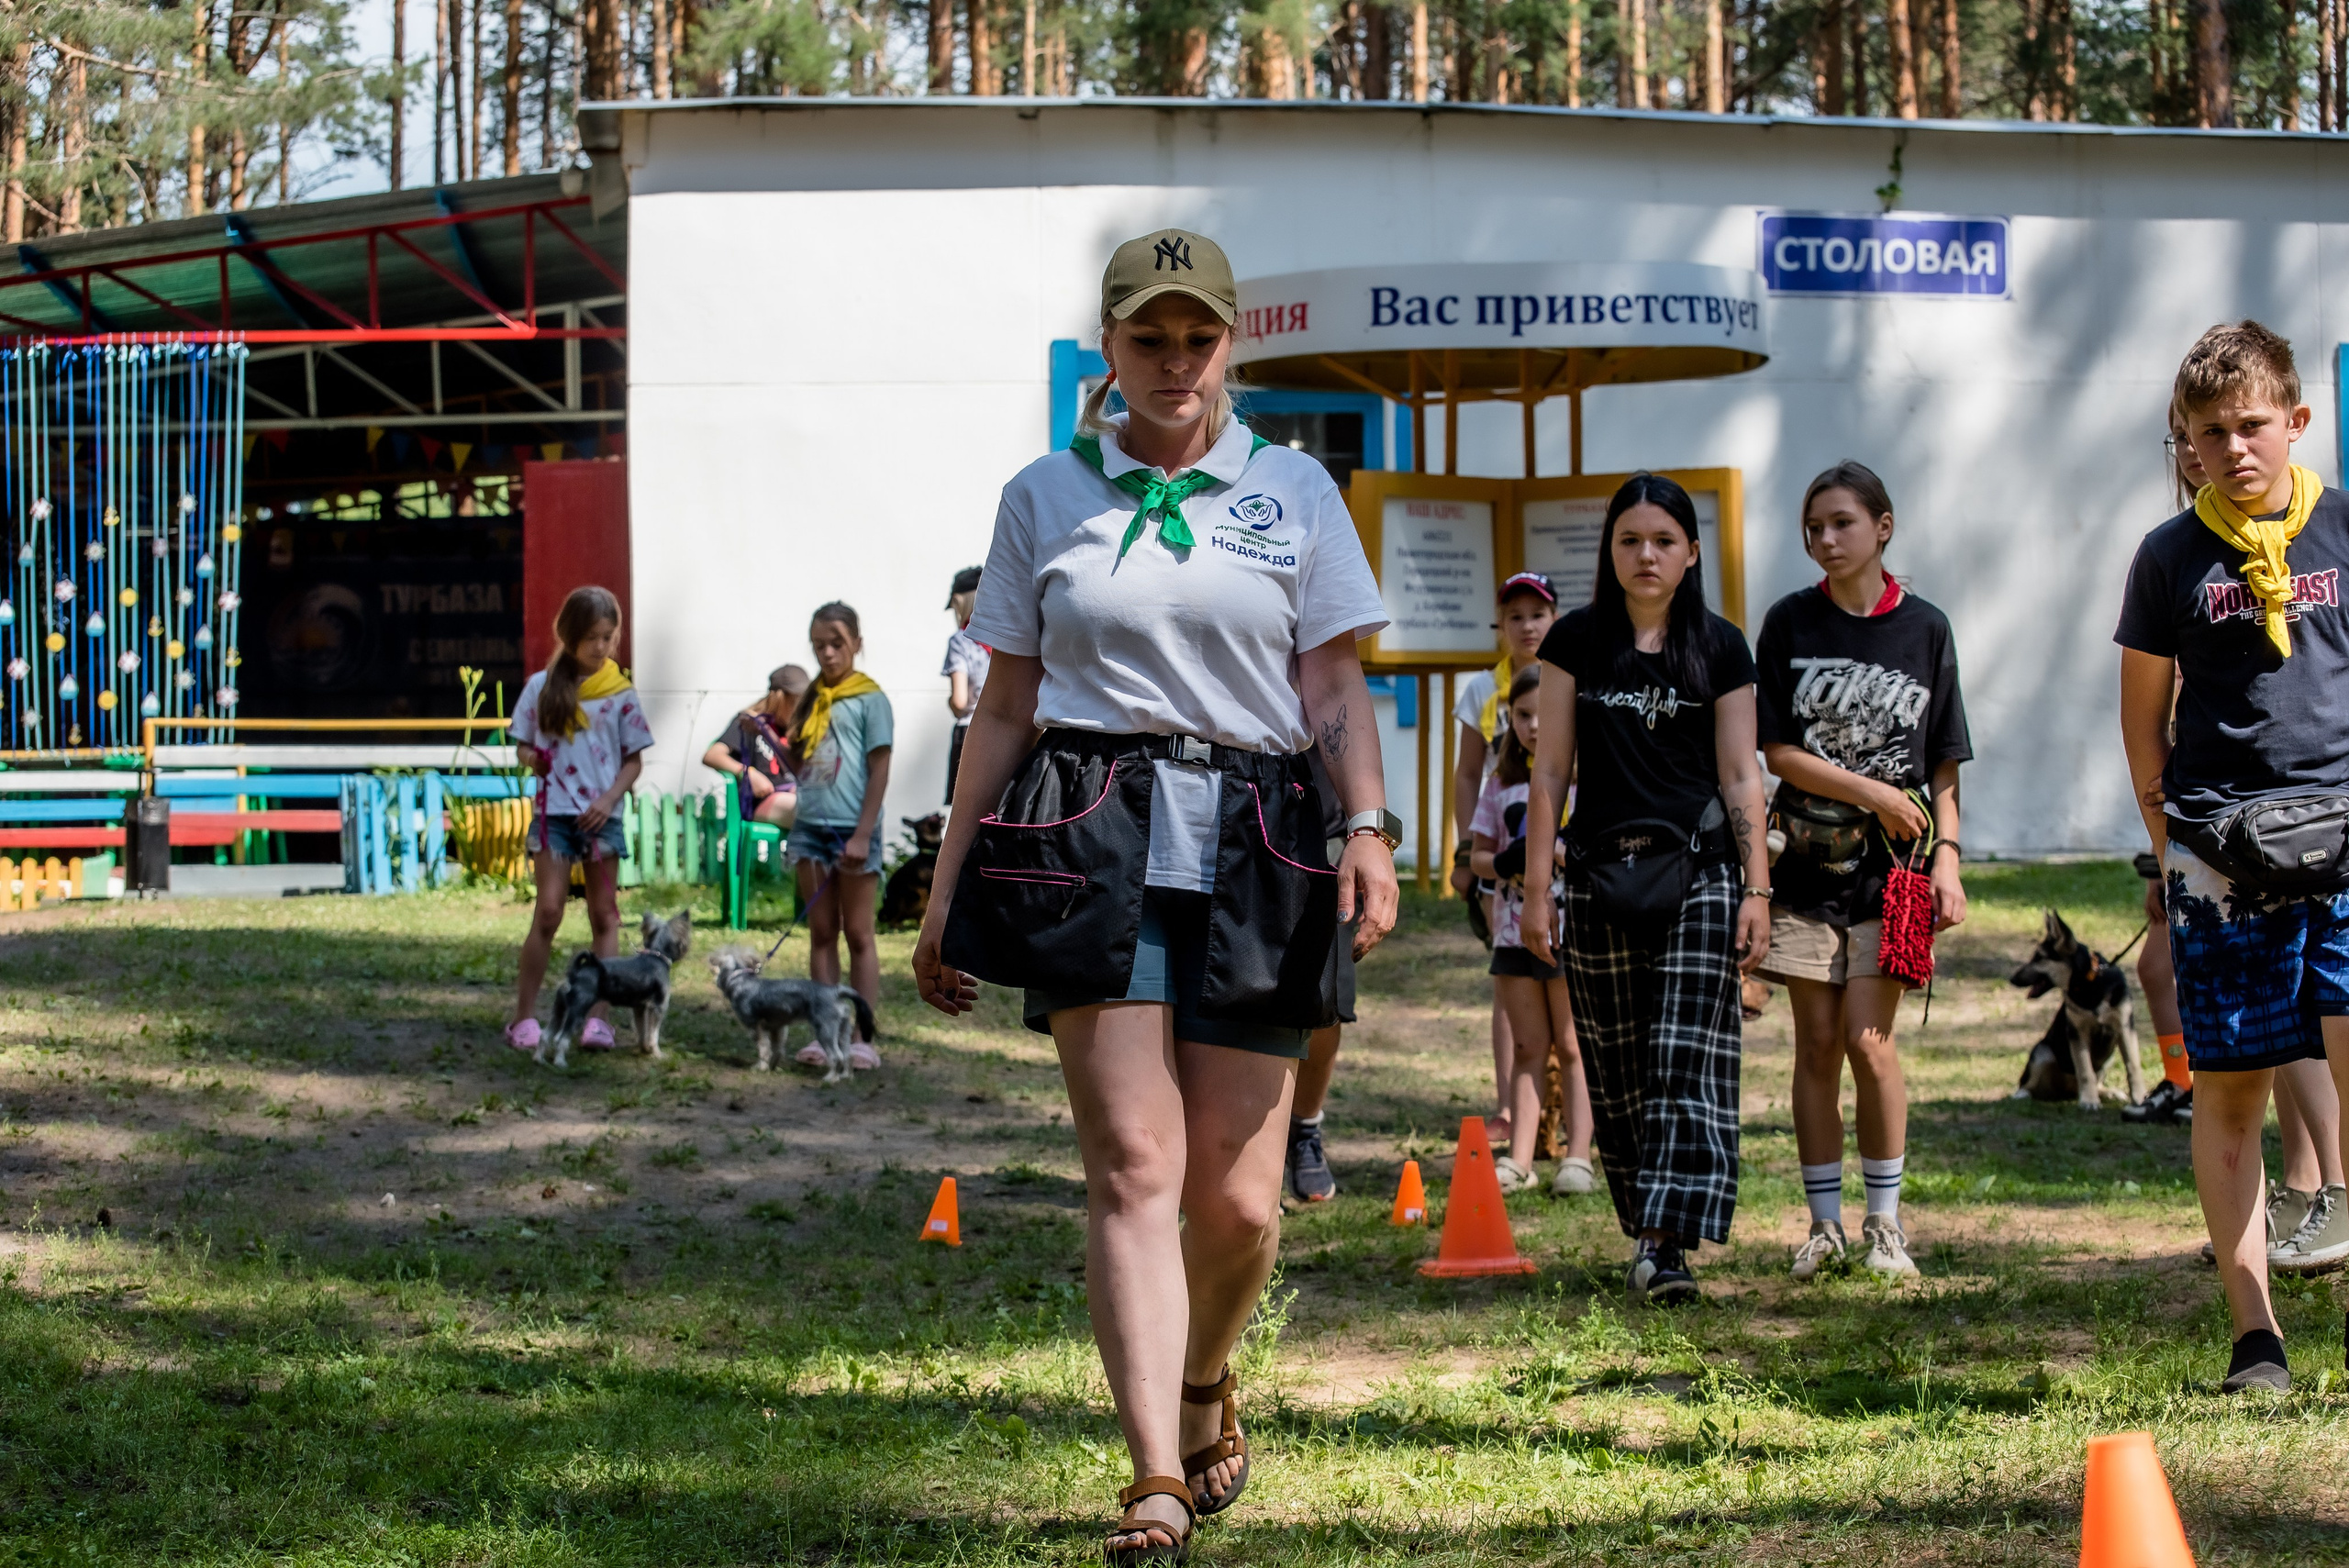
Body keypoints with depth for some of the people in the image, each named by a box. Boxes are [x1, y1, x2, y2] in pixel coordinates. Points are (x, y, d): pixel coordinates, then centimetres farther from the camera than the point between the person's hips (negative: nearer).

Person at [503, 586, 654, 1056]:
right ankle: (524, 1015, -2)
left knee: (604, 914, 2)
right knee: (549, 910, -8)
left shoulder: (620, 694, 3)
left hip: (602, 815, 1)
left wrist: (609, 798, -9)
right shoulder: (542, 687, 3)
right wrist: (529, 758, -13)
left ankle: (598, 1017, 4)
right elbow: (523, 745, 10)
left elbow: (634, 760, 6)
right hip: (553, 810, -1)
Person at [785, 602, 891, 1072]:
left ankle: (862, 1037, 0)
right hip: (810, 826, 6)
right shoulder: (811, 701, 14)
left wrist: (862, 835, -13)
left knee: (857, 933, -1)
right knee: (821, 932, 6)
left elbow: (879, 770, -8)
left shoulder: (870, 698, -4)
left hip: (852, 829, -6)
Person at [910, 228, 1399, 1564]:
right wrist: (949, 891, 14)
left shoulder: (1294, 490, 12)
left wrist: (1371, 826, -10)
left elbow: (1336, 689, 8)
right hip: (1089, 838, -1)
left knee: (1238, 1199, 0)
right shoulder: (1047, 497, 13)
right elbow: (1007, 706, 16)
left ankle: (1206, 1384, 31)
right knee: (1136, 1166, -12)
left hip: (1250, 847, 1)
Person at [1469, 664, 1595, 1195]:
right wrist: (1505, 864, -12)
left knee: (1572, 1047, 2)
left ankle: (1578, 1156, 4)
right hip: (1515, 929, 4)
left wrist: (1557, 851, -21)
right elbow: (1478, 854, 10)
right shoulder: (1503, 782, 9)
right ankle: (1519, 1159, 4)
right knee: (1529, 1047, 6)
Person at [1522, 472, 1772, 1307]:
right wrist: (1536, 889, 2)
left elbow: (1740, 777, 5)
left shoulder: (1720, 648, 5)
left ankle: (1666, 1241, -18)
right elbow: (1550, 772, 6)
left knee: (1689, 1060, -12)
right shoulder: (1576, 640, 6)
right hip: (1601, 872, 2)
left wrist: (1757, 890, -1)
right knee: (1616, 1070, 5)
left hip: (1699, 871, -1)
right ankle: (1644, 1224, 18)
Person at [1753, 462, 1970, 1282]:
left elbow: (1943, 763, 5)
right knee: (1816, 1043, 2)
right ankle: (1824, 1223, 10)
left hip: (1893, 867, -1)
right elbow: (1779, 751, -3)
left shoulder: (1924, 628, 3)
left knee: (1868, 1038, -8)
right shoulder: (1790, 623, 2)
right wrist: (1874, 794, -11)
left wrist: (1946, 857, -3)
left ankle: (1886, 1221, 4)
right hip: (1808, 862, 1)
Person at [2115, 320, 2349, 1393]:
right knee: (2228, 1091, 3)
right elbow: (2144, 712, 13)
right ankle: (2254, 1333, 9)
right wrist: (2172, 841, 6)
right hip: (2223, 852, 1)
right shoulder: (2173, 557, 6)